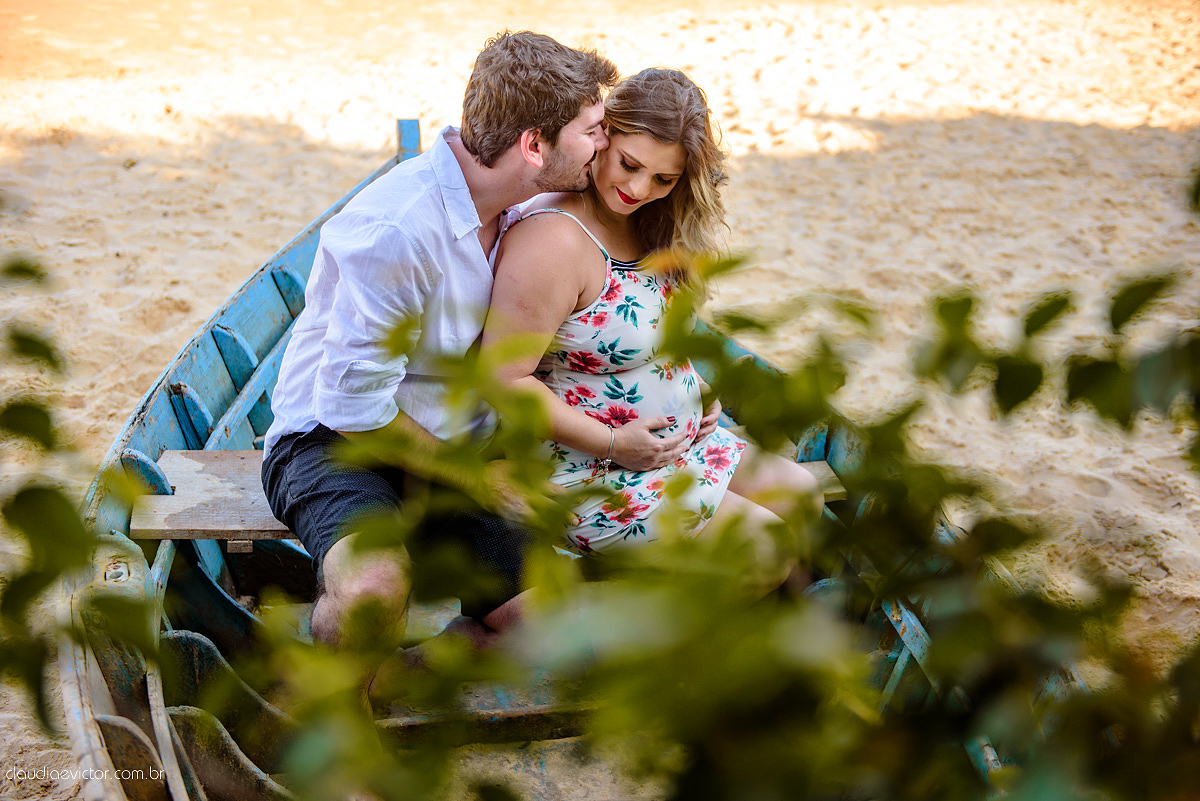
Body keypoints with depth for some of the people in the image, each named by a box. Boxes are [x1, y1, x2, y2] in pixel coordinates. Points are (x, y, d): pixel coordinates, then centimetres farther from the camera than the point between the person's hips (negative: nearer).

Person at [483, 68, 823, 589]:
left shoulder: (643, 223, 2)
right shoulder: (555, 239, -27)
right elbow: (503, 379, -27)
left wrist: (696, 385, 4)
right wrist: (614, 443, -22)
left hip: (674, 440, 10)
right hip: (589, 465, -10)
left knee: (800, 497, 13)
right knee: (764, 553, -11)